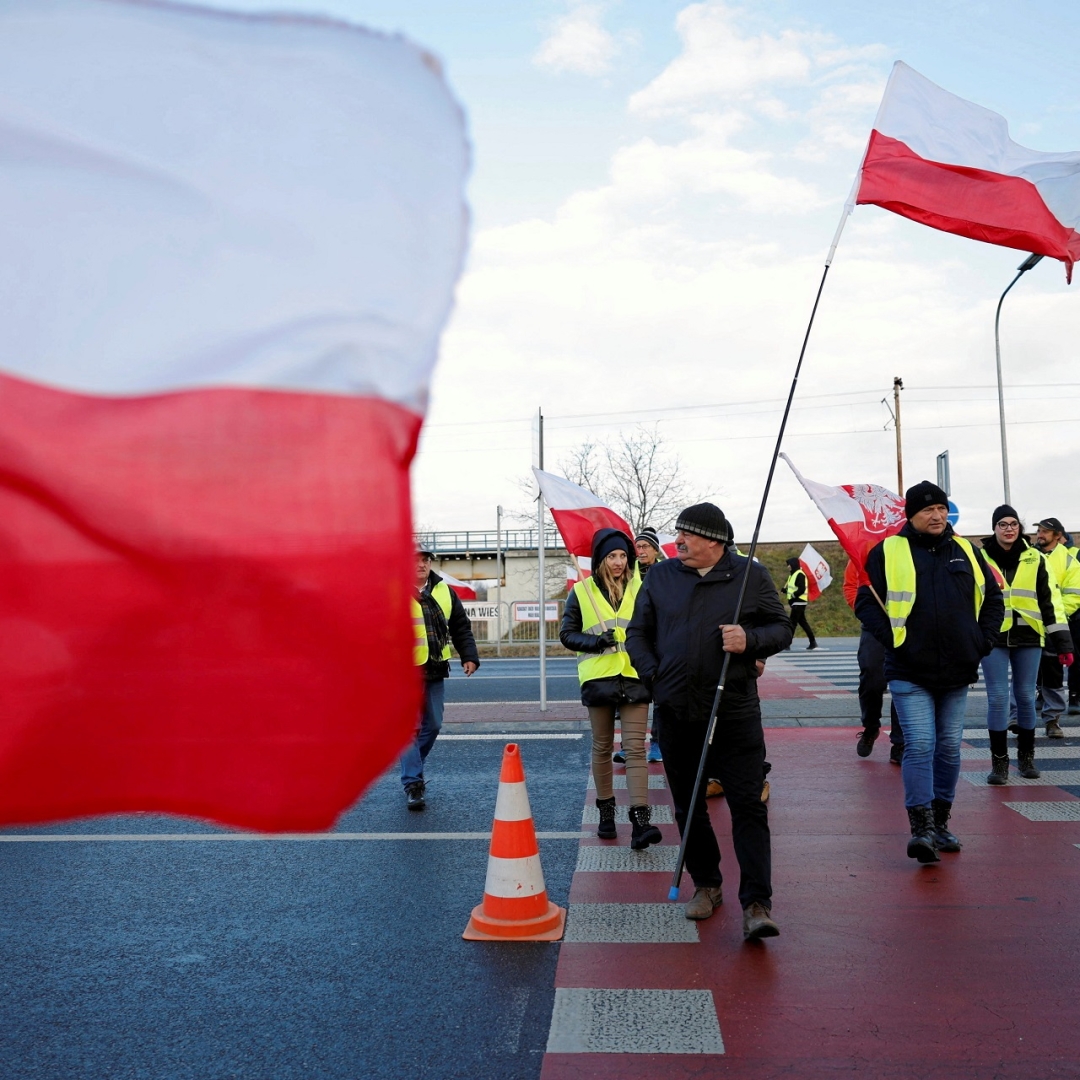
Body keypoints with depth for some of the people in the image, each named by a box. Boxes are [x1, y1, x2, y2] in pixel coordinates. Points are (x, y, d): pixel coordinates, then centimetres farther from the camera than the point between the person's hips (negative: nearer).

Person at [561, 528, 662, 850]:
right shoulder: (582, 591, 3)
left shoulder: (640, 588, 6)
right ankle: (606, 812, 24)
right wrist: (596, 641, -12)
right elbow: (567, 633, 5)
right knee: (602, 747, 10)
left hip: (634, 676, 0)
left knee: (635, 748, -7)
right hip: (598, 677, 0)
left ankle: (640, 820, -12)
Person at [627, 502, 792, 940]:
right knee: (688, 805, 13)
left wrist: (750, 639, -15)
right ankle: (706, 886, 30)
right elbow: (638, 632, 14)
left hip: (734, 711, -3)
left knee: (748, 805, -6)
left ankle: (756, 905, -2)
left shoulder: (750, 575, 0)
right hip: (675, 711, 3)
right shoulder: (660, 576, 8)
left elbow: (782, 628, 5)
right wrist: (652, 673, 0)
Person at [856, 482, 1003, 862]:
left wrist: (984, 639, 7)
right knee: (919, 746, -11)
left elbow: (993, 598, 19)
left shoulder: (966, 551, 10)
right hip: (910, 673, -4)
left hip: (957, 672, 5)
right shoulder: (888, 552, -3)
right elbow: (865, 601, -2)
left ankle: (940, 823, 25)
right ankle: (921, 828, -7)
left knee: (949, 748, 11)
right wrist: (890, 637, -13)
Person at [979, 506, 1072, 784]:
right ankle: (999, 761, 5)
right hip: (993, 637, -1)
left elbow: (1050, 599, 5)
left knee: (1026, 697, 9)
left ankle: (1026, 757, 23)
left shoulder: (1034, 559, 6)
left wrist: (1062, 640, 1)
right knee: (997, 698, -3)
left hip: (1028, 637, 1)